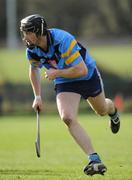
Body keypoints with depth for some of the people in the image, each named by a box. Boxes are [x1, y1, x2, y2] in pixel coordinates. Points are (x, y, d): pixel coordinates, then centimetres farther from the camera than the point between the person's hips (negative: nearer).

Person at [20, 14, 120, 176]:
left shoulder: (63, 41, -35)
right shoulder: (32, 50, -16)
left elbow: (82, 70, -34)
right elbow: (34, 69, 8)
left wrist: (57, 73, -32)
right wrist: (37, 97, 3)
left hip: (88, 76, -3)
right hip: (64, 83, 3)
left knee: (102, 110, 22)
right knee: (67, 118, -23)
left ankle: (112, 110, 64)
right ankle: (94, 160, -24)